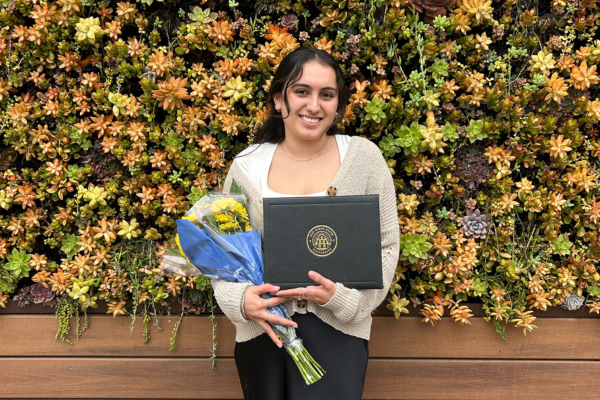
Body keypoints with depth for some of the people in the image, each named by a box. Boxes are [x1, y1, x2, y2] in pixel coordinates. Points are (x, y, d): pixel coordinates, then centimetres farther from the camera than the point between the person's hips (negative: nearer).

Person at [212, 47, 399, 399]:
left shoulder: (364, 156, -3)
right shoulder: (247, 165, 0)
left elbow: (386, 245, -2)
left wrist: (341, 295, -17)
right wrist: (241, 299, -15)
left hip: (337, 324, -1)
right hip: (261, 325, 2)